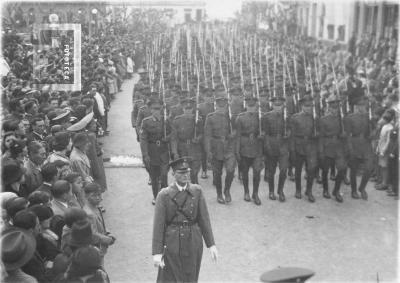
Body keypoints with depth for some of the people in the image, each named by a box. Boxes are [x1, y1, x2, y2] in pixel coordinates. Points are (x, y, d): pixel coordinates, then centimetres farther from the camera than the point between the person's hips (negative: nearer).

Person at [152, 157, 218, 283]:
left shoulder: (197, 191, 0)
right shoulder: (164, 195, -9)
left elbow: (204, 218, 2)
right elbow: (158, 224, -10)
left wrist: (211, 244, 1)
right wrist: (156, 252, -13)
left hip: (193, 243, 3)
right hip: (172, 243, -2)